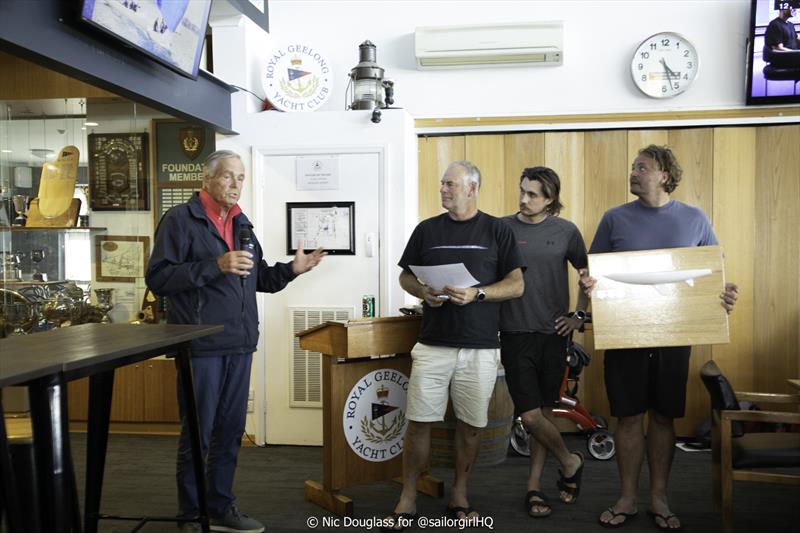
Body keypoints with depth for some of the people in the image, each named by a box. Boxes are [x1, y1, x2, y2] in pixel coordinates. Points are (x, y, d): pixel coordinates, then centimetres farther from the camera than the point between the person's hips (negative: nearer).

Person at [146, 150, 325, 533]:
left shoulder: (241, 224, 15)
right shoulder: (181, 219, -6)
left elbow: (258, 279, 20)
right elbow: (157, 278, -15)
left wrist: (291, 270, 2)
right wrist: (215, 265, -22)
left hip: (239, 345, 7)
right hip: (201, 345, -7)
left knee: (229, 431, 15)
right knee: (197, 433, 4)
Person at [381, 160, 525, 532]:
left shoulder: (496, 230, 5)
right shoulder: (427, 229, 10)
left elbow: (516, 284, 1)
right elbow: (406, 276, 14)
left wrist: (476, 294, -14)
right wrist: (423, 292, -8)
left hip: (480, 347, -1)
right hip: (432, 344, 1)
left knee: (471, 425, 8)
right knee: (419, 422, 0)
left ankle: (459, 498, 25)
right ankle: (407, 501, 14)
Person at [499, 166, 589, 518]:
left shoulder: (565, 231, 2)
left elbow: (587, 273, 14)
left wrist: (579, 315, 6)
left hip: (553, 334, 1)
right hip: (515, 335, -1)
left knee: (544, 413, 9)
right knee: (530, 416, -5)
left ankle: (533, 487, 25)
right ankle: (570, 463, 23)